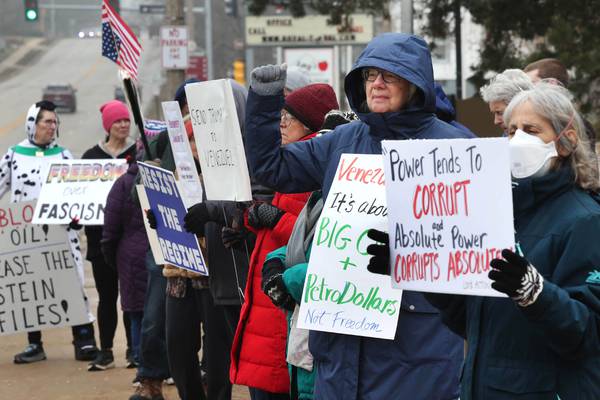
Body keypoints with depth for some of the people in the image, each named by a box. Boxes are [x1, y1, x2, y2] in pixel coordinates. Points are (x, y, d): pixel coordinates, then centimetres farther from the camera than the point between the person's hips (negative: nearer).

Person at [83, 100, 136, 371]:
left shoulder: (138, 153, 3)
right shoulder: (91, 156, 10)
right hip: (101, 237, 2)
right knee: (106, 295, 6)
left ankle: (134, 348, 9)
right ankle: (105, 351, 11)